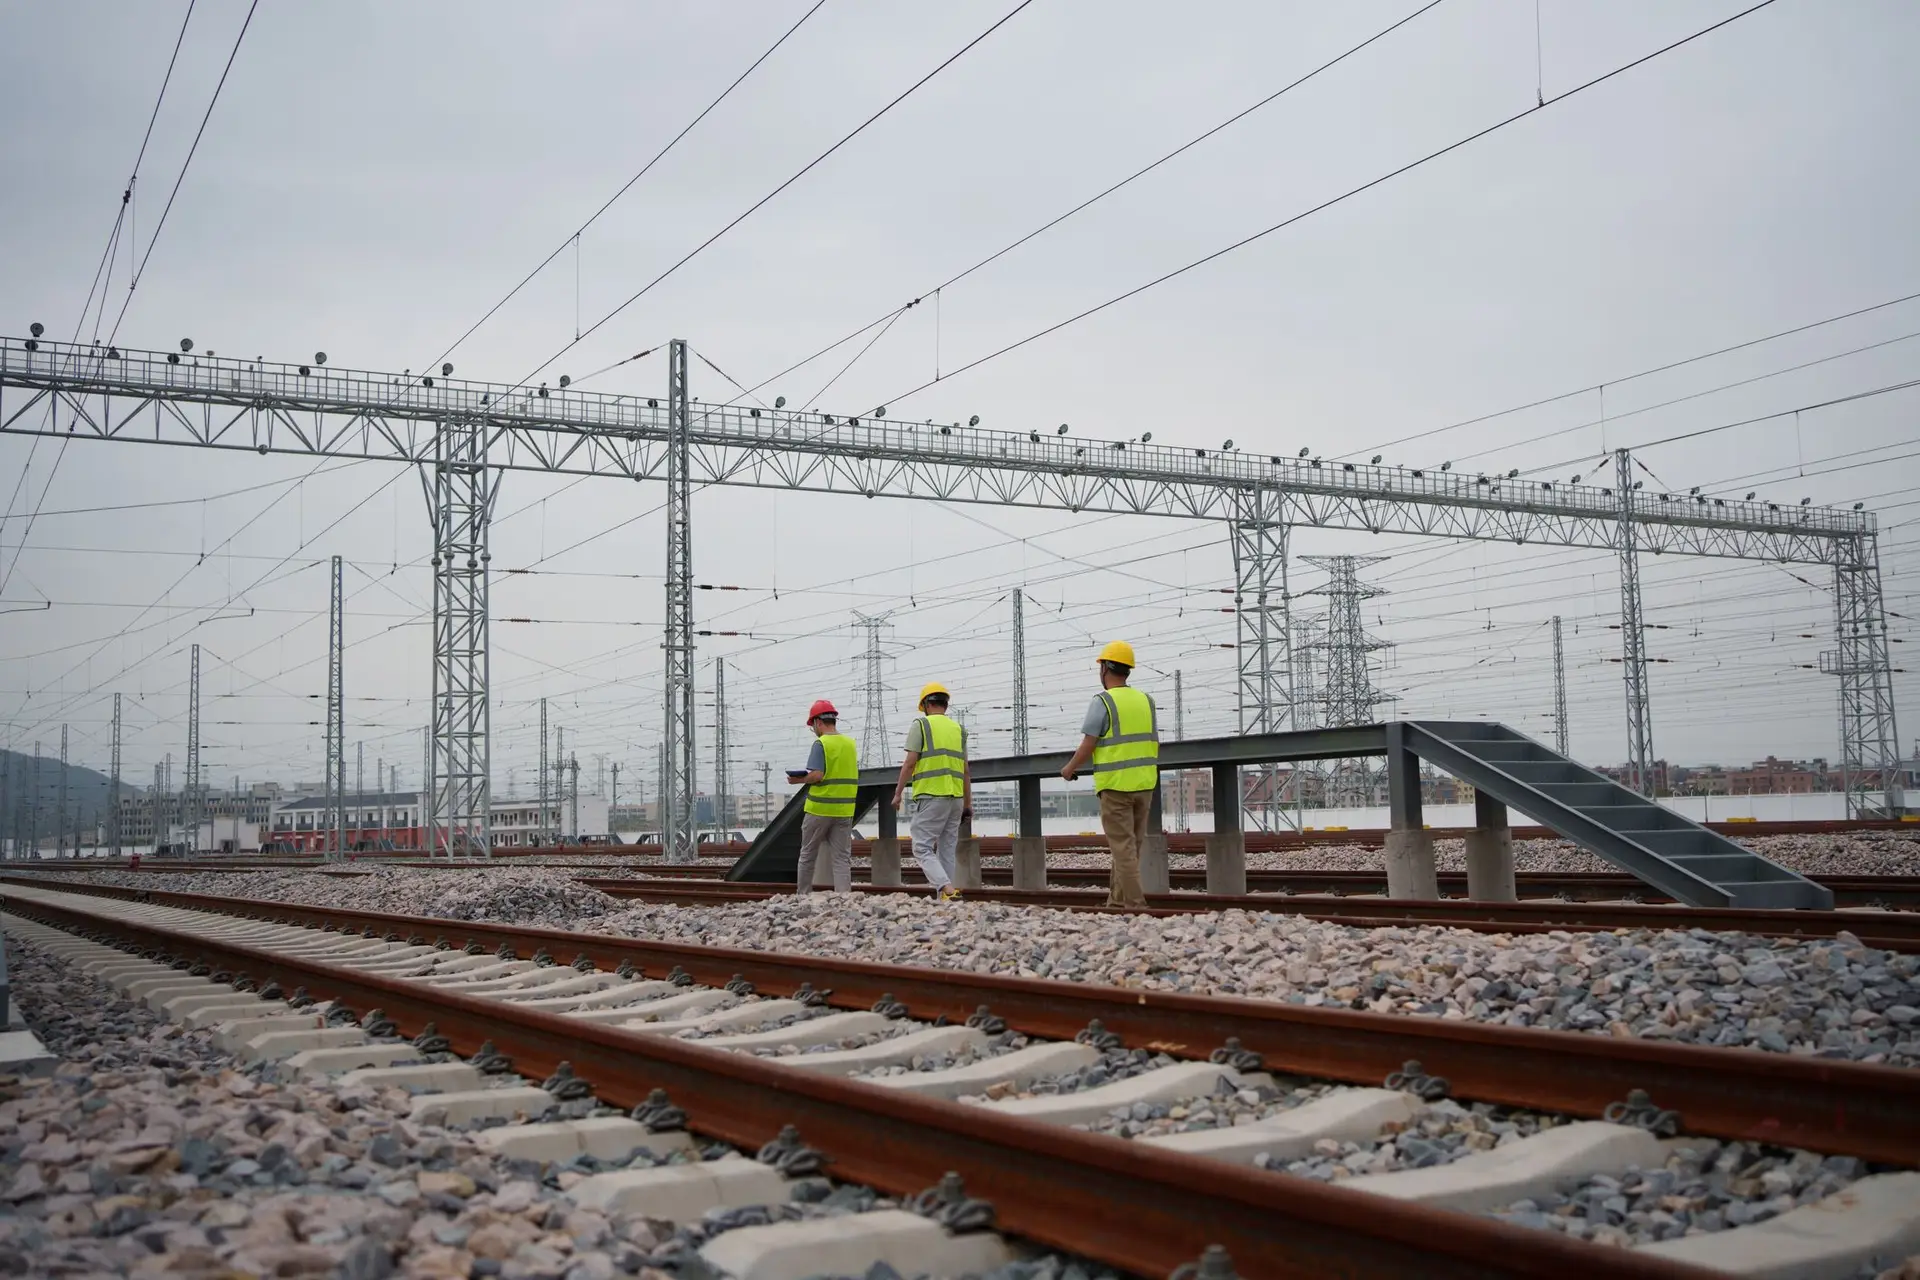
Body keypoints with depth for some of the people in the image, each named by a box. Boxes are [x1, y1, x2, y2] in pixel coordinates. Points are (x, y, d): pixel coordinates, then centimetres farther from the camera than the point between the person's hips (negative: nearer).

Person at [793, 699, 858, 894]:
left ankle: (803, 897, 18)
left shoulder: (821, 744, -12)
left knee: (807, 855, 11)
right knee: (842, 858, 4)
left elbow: (817, 775, -21)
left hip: (820, 808, -5)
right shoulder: (850, 743, 8)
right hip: (844, 810, 5)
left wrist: (799, 779, -5)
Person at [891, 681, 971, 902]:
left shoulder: (921, 725, -2)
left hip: (930, 795, -6)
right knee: (947, 849, 10)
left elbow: (909, 763, -9)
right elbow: (966, 770, 14)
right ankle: (943, 898, 9)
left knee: (922, 848, -5)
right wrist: (968, 803, 17)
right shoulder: (958, 729, 15)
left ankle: (947, 890, -23)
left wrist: (897, 793, -1)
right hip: (955, 797, 6)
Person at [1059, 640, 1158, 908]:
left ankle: (1134, 903, -8)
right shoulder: (1146, 701, 9)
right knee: (1130, 846, 12)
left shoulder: (1102, 702, -9)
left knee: (1123, 846, -4)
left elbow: (1087, 746, -11)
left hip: (1115, 785, -6)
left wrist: (1069, 769, 6)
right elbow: (1154, 745, 12)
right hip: (1144, 784, 6)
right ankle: (1117, 899, 17)